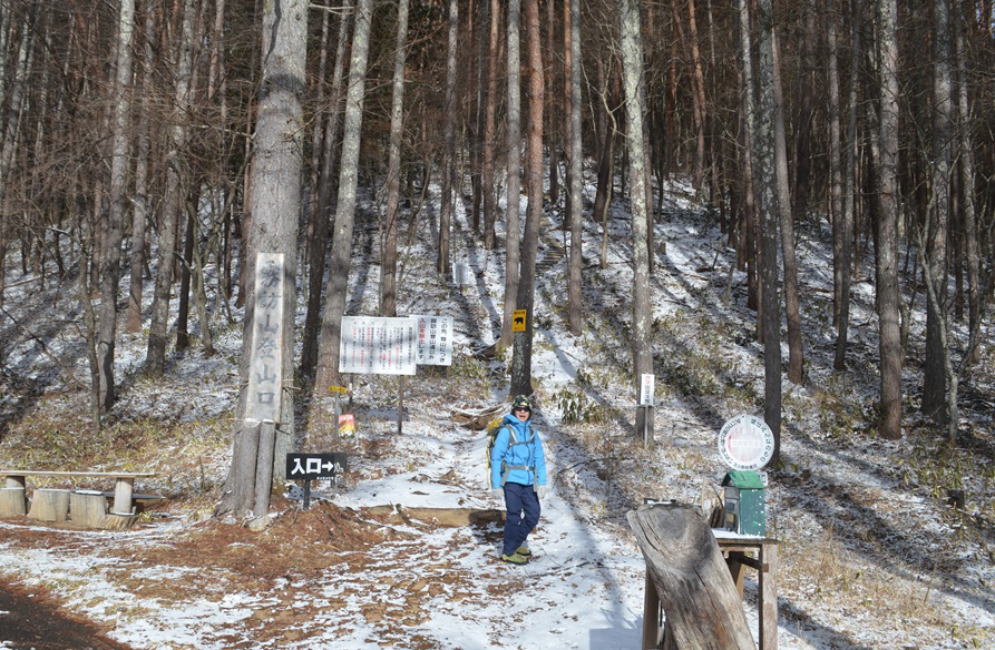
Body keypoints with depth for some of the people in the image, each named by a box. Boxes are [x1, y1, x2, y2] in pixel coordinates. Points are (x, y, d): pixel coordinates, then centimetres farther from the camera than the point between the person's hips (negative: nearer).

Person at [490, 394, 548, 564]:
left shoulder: (532, 432, 10)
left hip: (528, 481, 5)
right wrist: (496, 484, -8)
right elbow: (496, 458, -5)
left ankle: (516, 543, 30)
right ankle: (508, 552, 14)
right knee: (514, 516, -1)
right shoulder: (506, 431, -6)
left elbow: (539, 458, 10)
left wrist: (542, 482, 2)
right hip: (511, 480, -5)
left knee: (533, 515, 9)